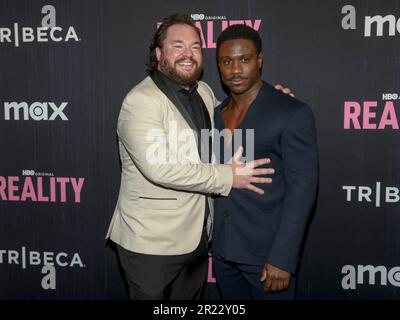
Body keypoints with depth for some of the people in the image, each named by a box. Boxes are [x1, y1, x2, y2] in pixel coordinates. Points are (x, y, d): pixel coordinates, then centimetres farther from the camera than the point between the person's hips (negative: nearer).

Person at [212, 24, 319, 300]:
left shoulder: (293, 113, -12)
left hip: (267, 251, -5)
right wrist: (212, 240, 8)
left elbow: (302, 189, -15)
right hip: (223, 250, 6)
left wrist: (282, 259, -18)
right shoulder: (217, 113, 7)